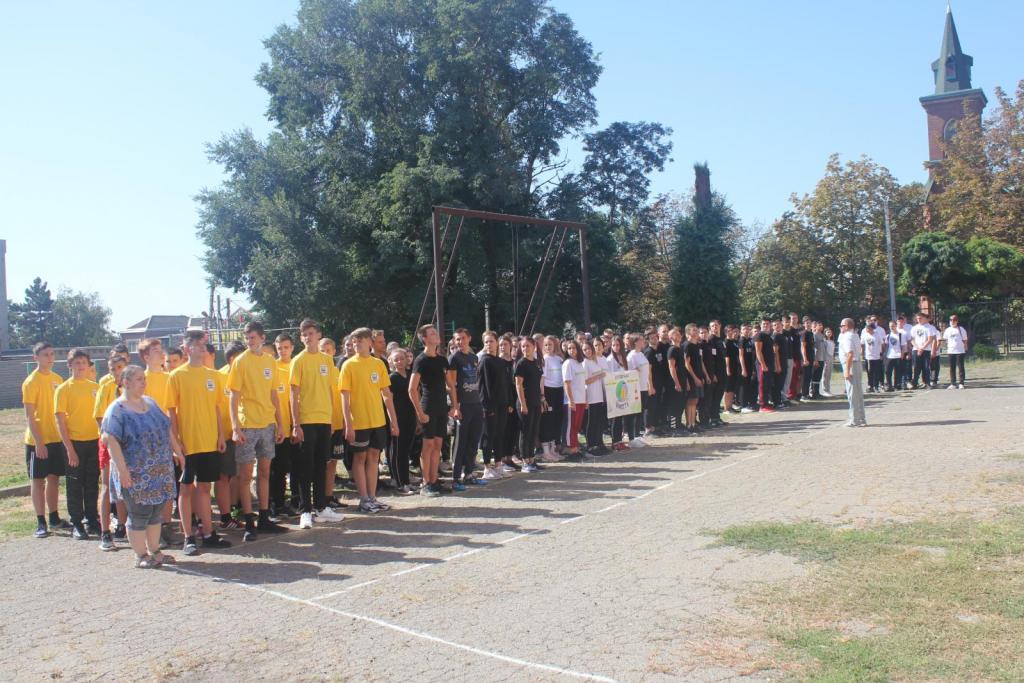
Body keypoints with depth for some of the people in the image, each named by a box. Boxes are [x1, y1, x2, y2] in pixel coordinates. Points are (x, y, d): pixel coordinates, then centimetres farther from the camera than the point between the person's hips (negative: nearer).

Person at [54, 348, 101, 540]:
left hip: (94, 441, 3)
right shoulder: (63, 389, -4)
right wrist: (69, 448, -12)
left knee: (92, 483, 11)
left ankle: (92, 521, 22)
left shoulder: (95, 387, 6)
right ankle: (76, 524, 13)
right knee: (75, 485, 4)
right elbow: (60, 421, -7)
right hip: (75, 443, -3)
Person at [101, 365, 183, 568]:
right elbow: (111, 440, -18)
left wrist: (177, 451, 17)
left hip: (159, 471, 7)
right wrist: (122, 469, -23)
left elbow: (167, 429, 19)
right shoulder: (117, 410, -10)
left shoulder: (150, 403, 12)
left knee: (156, 512, 12)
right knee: (139, 515, 1)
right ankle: (141, 556, 13)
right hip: (136, 474, -7)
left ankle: (155, 551, 24)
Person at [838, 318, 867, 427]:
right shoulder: (855, 335, 16)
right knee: (858, 393, 14)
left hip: (851, 365, -10)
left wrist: (847, 370, -25)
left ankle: (855, 420, -1)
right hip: (857, 364, 10)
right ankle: (860, 419, 20)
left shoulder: (847, 337, -15)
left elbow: (850, 354, -24)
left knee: (852, 393, -5)